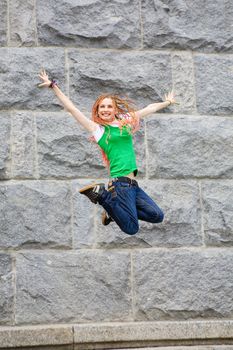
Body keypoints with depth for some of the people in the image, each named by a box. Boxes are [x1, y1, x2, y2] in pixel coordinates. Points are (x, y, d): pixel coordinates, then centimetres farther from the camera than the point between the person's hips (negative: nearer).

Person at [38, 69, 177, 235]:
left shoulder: (126, 122, 14)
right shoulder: (98, 129, 1)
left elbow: (149, 108, 26)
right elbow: (71, 108, 1)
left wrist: (168, 102, 38)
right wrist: (54, 86, 0)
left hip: (132, 184, 6)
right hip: (121, 183, -6)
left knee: (157, 216, 4)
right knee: (131, 228, -9)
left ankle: (113, 211, 14)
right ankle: (100, 193, 3)